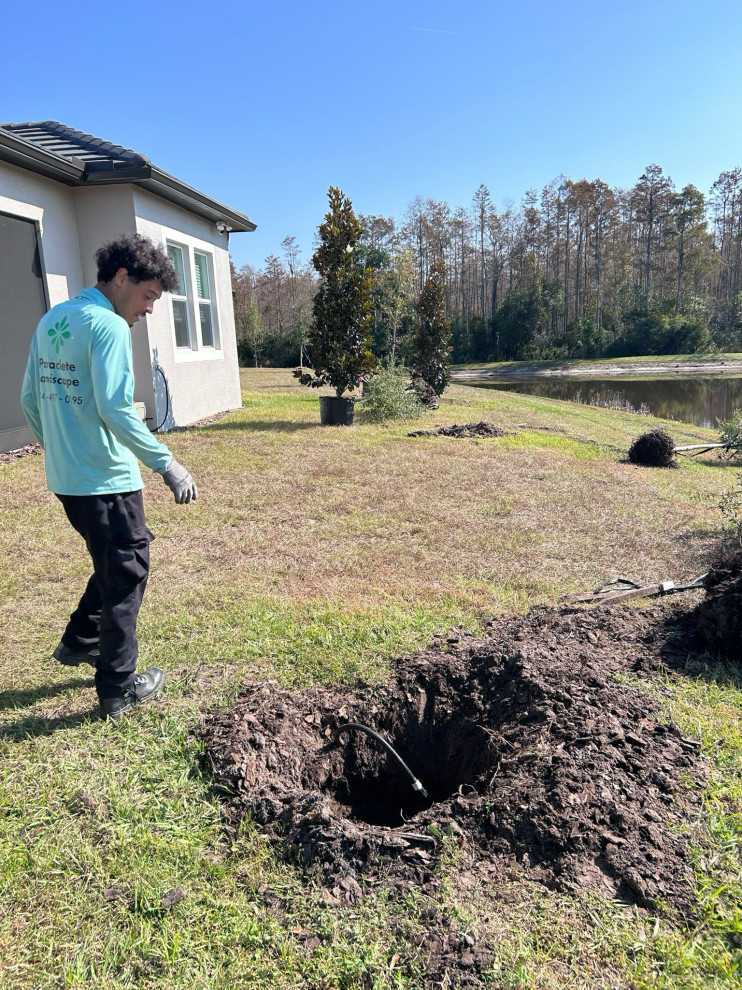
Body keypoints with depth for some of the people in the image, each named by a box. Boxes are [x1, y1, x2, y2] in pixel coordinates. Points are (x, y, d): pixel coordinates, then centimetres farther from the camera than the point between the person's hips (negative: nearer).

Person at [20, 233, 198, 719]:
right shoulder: (109, 326, -16)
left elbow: (30, 398, 15)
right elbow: (116, 409, -25)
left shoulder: (51, 320, 11)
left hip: (65, 477, 8)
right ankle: (120, 688, 17)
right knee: (127, 575, 6)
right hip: (106, 479, -8)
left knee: (115, 563, 25)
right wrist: (167, 464, -21)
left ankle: (80, 642, 36)